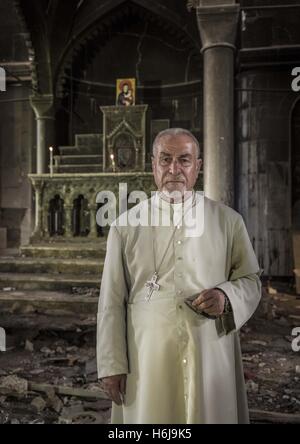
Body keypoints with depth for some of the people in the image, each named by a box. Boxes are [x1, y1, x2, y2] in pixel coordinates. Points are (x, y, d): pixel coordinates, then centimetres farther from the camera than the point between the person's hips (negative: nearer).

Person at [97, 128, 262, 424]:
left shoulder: (228, 221, 1)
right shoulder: (126, 226, -1)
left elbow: (251, 280, 7)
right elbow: (111, 301, 0)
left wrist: (226, 297, -14)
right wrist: (111, 365, -3)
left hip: (211, 360, 1)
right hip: (146, 363, 0)